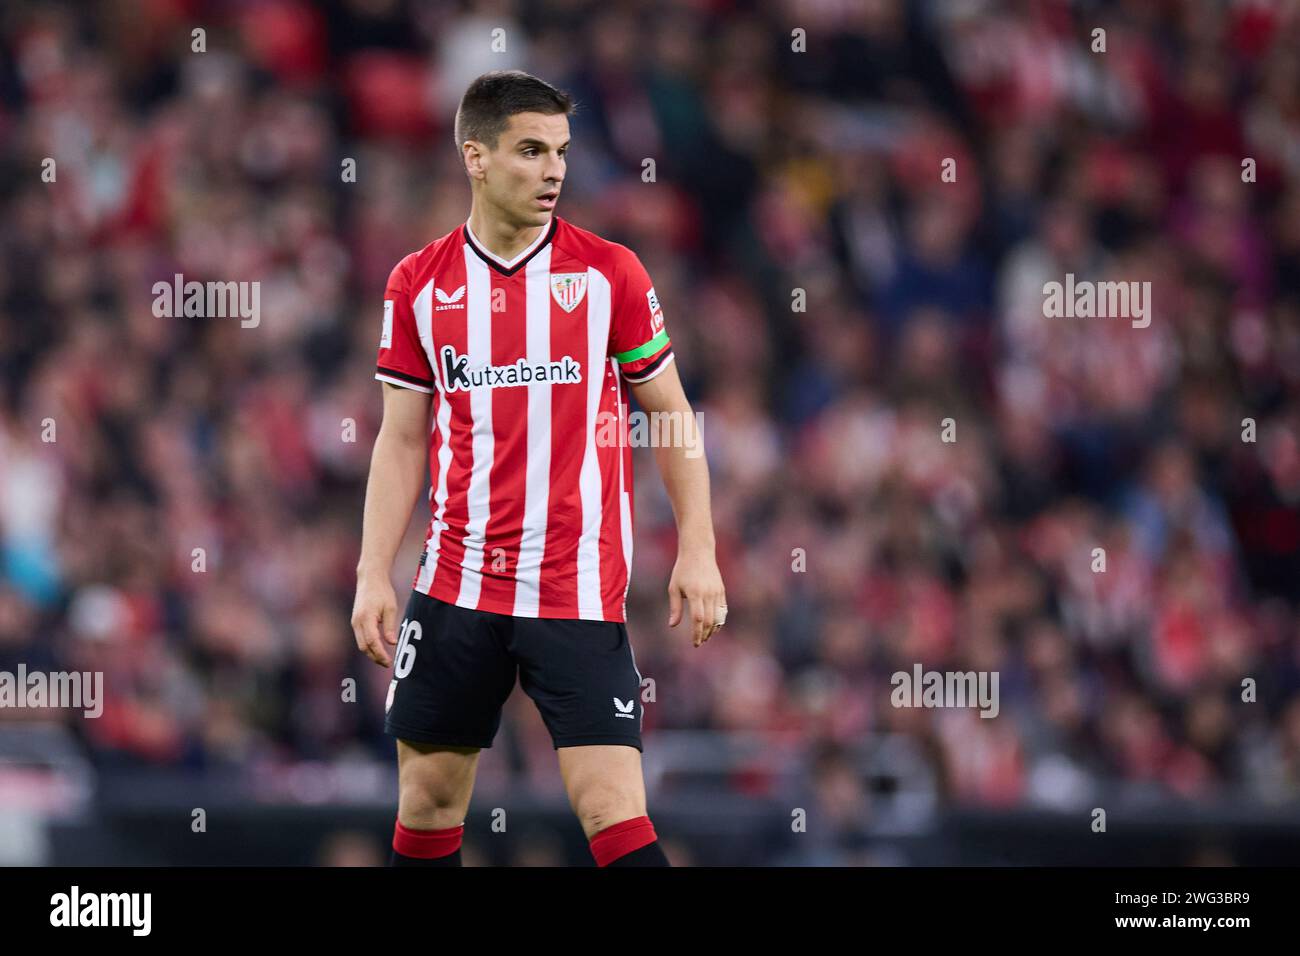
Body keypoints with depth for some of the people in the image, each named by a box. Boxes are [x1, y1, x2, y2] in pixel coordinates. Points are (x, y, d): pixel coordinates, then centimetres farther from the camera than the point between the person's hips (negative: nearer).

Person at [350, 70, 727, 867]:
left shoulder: (610, 272, -1)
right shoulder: (419, 284, 4)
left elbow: (672, 415, 4)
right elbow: (402, 441, 9)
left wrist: (697, 551, -5)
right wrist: (374, 576, 1)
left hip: (579, 591, -2)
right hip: (456, 586, 2)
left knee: (614, 809, -11)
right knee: (428, 799, 7)